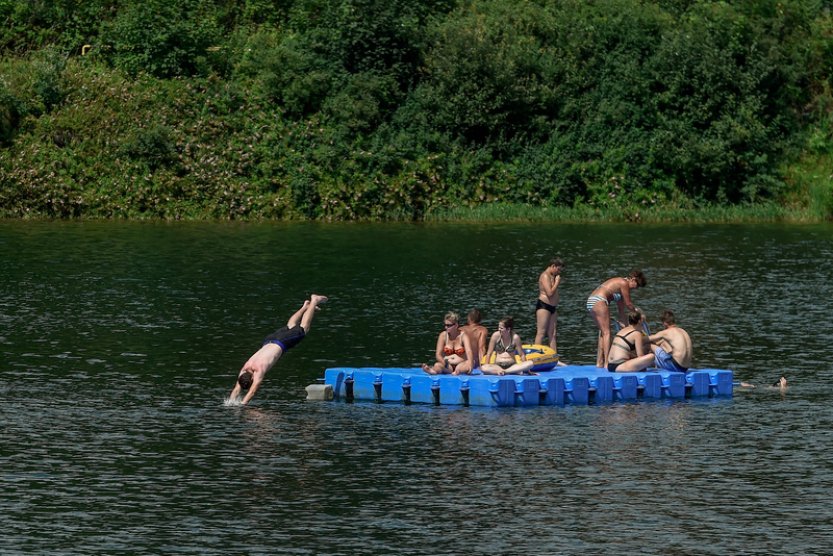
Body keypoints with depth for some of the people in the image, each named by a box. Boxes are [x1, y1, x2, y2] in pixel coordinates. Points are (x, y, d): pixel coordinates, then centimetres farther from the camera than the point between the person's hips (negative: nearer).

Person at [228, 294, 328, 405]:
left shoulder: (259, 369, -39)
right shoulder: (244, 370, -23)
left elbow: (252, 391, -43)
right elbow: (237, 389, -20)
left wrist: (242, 404, -48)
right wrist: (230, 403, -31)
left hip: (281, 343, -4)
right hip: (269, 341, 4)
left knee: (302, 329, 18)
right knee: (290, 327, 30)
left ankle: (314, 301, 32)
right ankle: (305, 307, 51)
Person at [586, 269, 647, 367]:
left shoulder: (620, 283, 24)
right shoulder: (624, 283, -5)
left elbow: (621, 308, 26)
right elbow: (628, 304, -2)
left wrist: (624, 325, 26)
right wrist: (636, 310, 18)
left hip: (591, 301, 10)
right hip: (599, 301, -10)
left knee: (603, 332, 16)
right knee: (607, 332, -8)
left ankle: (599, 362, 18)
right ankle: (607, 363, -13)